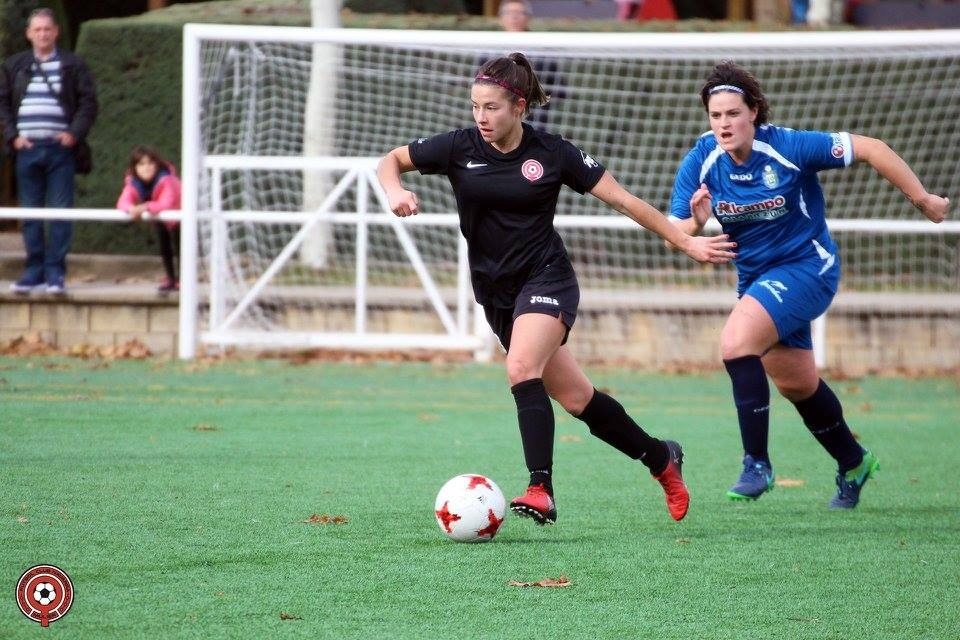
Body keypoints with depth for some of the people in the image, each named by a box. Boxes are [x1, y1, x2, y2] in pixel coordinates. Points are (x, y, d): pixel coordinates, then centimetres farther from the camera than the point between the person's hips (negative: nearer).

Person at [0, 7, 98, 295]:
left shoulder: (73, 65, 6)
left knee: (61, 212, -4)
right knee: (30, 214, 4)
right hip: (27, 148, 2)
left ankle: (56, 272, -1)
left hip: (60, 148, -2)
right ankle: (34, 271, 10)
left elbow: (88, 103, 4)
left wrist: (74, 134, -9)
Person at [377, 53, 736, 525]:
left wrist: (686, 243, 0)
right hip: (495, 289, 4)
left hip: (546, 279, -4)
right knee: (575, 398, 8)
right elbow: (390, 161, 9)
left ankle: (541, 491, -35)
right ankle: (660, 458, 28)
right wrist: (395, 191, -15)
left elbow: (623, 200, -1)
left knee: (522, 367, -30)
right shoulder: (459, 148, -1)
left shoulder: (552, 153, -7)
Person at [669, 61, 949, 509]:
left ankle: (756, 464, -21)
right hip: (755, 275, 6)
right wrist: (695, 223, -33)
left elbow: (871, 149, -16)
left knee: (736, 342, -28)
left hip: (806, 266, -6)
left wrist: (923, 200, -12)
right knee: (798, 385, 20)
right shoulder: (701, 162, -12)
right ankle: (853, 463, 44)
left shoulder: (789, 148, -23)